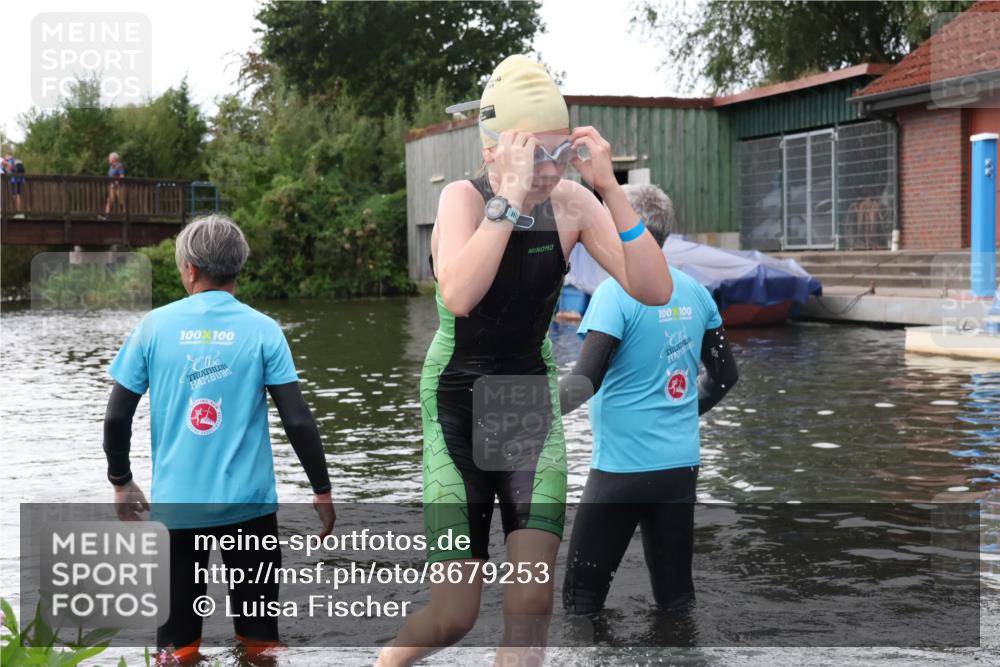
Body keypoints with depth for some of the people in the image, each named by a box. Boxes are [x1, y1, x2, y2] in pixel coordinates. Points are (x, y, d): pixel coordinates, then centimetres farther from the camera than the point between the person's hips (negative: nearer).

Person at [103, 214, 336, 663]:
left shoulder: (154, 326, -2)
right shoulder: (262, 330, -5)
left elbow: (117, 416, 0)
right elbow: (297, 420, -8)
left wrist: (121, 482, 14)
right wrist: (322, 490, 3)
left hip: (176, 503, 1)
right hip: (248, 501, -1)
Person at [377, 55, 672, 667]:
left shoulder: (571, 203, -8)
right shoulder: (464, 197, -16)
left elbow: (655, 291, -18)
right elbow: (458, 295, -36)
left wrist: (612, 189, -25)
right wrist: (511, 197, -37)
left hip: (533, 404, 3)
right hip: (457, 406, -3)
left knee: (532, 604, -6)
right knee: (453, 617, 0)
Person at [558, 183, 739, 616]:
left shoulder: (616, 292, -13)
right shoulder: (694, 291, 7)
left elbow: (585, 381, -20)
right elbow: (725, 375, 13)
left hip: (624, 467, -6)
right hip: (682, 465, 7)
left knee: (583, 594, 4)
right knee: (675, 593, 12)